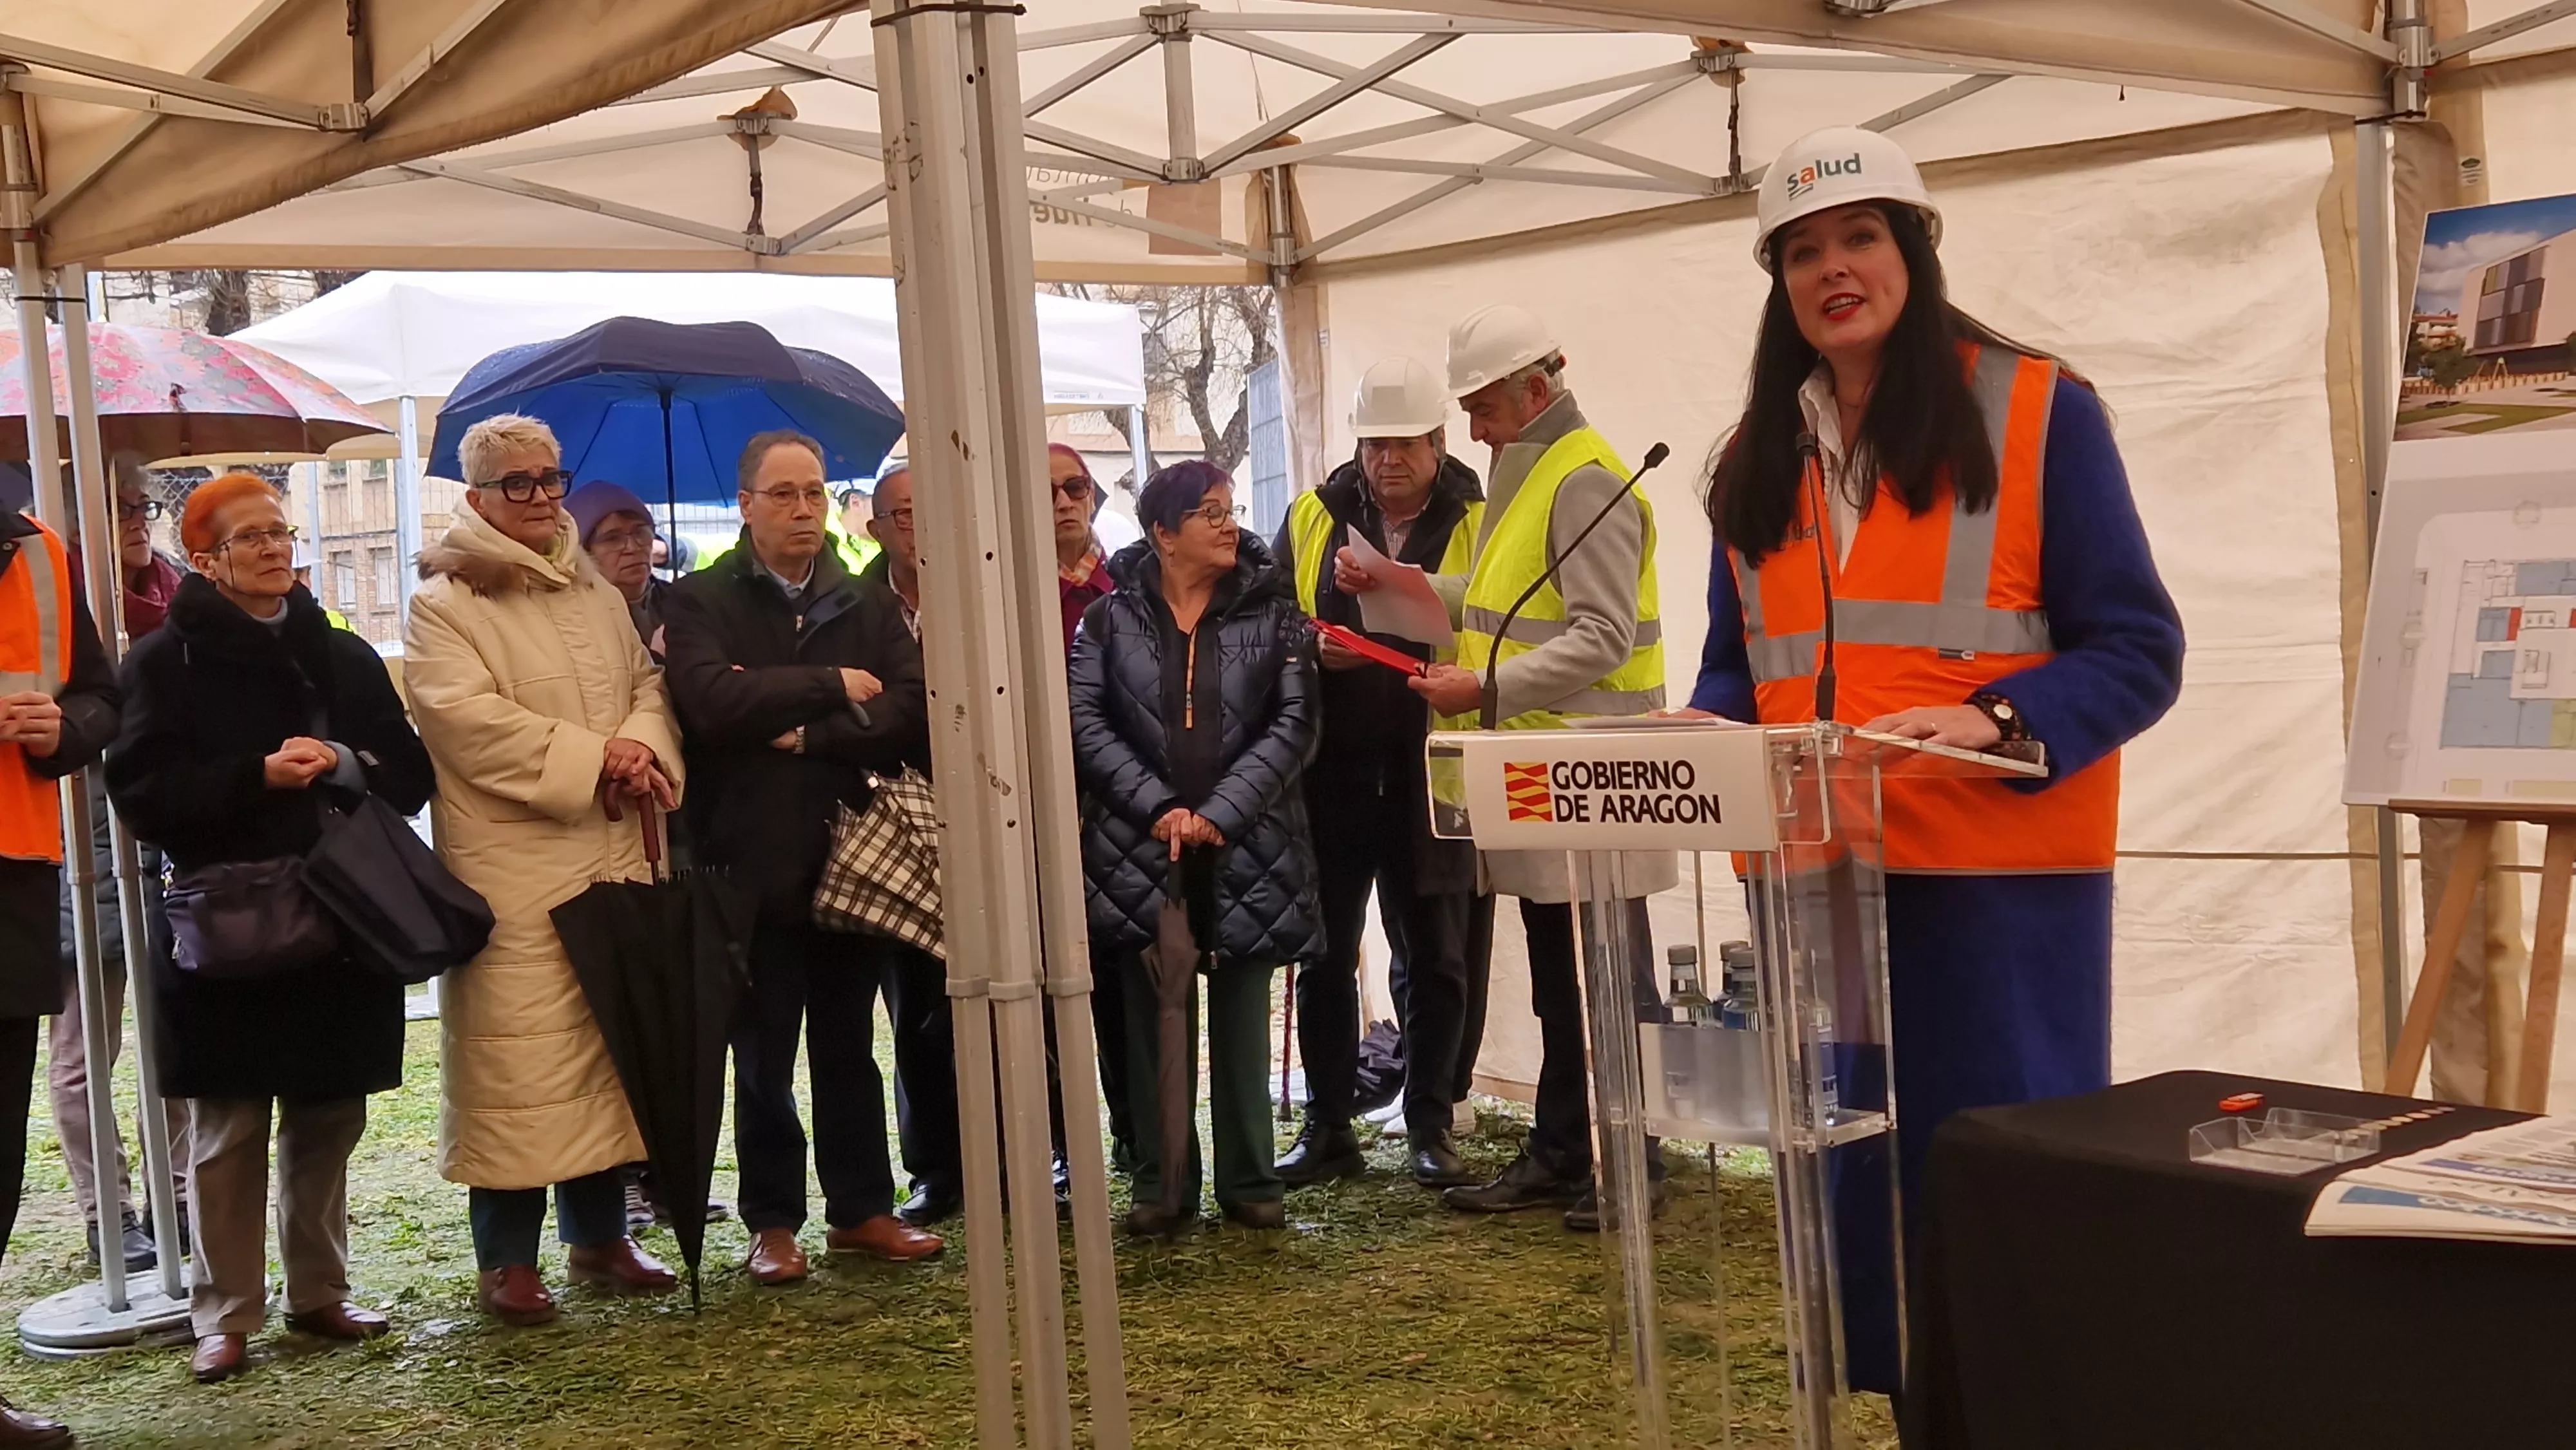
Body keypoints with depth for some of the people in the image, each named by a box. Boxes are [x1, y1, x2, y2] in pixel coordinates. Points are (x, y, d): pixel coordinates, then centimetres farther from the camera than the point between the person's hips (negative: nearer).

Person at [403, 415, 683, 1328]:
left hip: (615, 859, 6)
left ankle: (598, 1234, 23)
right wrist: (592, 756, -17)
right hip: (511, 870, -6)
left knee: (609, 1045, 11)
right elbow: (468, 719, -15)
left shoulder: (598, 595, 18)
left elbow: (648, 685, 14)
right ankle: (507, 1259, 5)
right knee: (517, 1055, -5)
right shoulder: (443, 603, -3)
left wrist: (644, 746, -9)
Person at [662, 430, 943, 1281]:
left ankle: (862, 1208, 21)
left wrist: (808, 735, -14)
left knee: (849, 1045, 12)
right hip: (753, 859, -3)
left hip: (849, 853, 3)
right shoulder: (702, 602, 0)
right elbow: (710, 701, -20)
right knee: (764, 1055, 6)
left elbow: (913, 712, -4)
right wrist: (833, 687, -13)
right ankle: (773, 1222, 16)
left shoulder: (869, 606, 10)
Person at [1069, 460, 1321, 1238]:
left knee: (1242, 1017, 6)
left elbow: (1293, 722, -4)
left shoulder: (1272, 611, 4)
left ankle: (1250, 1180, 16)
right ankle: (1161, 1186, 13)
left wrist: (1219, 812, -13)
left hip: (1248, 848, 0)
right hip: (1140, 850, 0)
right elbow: (1085, 719, -4)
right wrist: (1158, 807, -14)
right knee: (1155, 1020, 4)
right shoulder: (1111, 616, 4)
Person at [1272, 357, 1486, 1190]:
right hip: (1332, 772, 2)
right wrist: (1313, 651, -11)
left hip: (1432, 773, -2)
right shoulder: (1311, 520, 7)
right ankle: (1327, 1127, 19)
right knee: (1324, 955, 8)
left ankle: (1429, 1124, 20)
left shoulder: (1476, 525, -1)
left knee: (1437, 958, 7)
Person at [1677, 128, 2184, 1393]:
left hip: (1996, 869, -5)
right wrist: (1708, 727, -6)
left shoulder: (2035, 409, -2)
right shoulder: (1756, 458, 14)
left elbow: (2136, 649, -6)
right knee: (1848, 1181, 10)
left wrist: (1997, 724, -23)